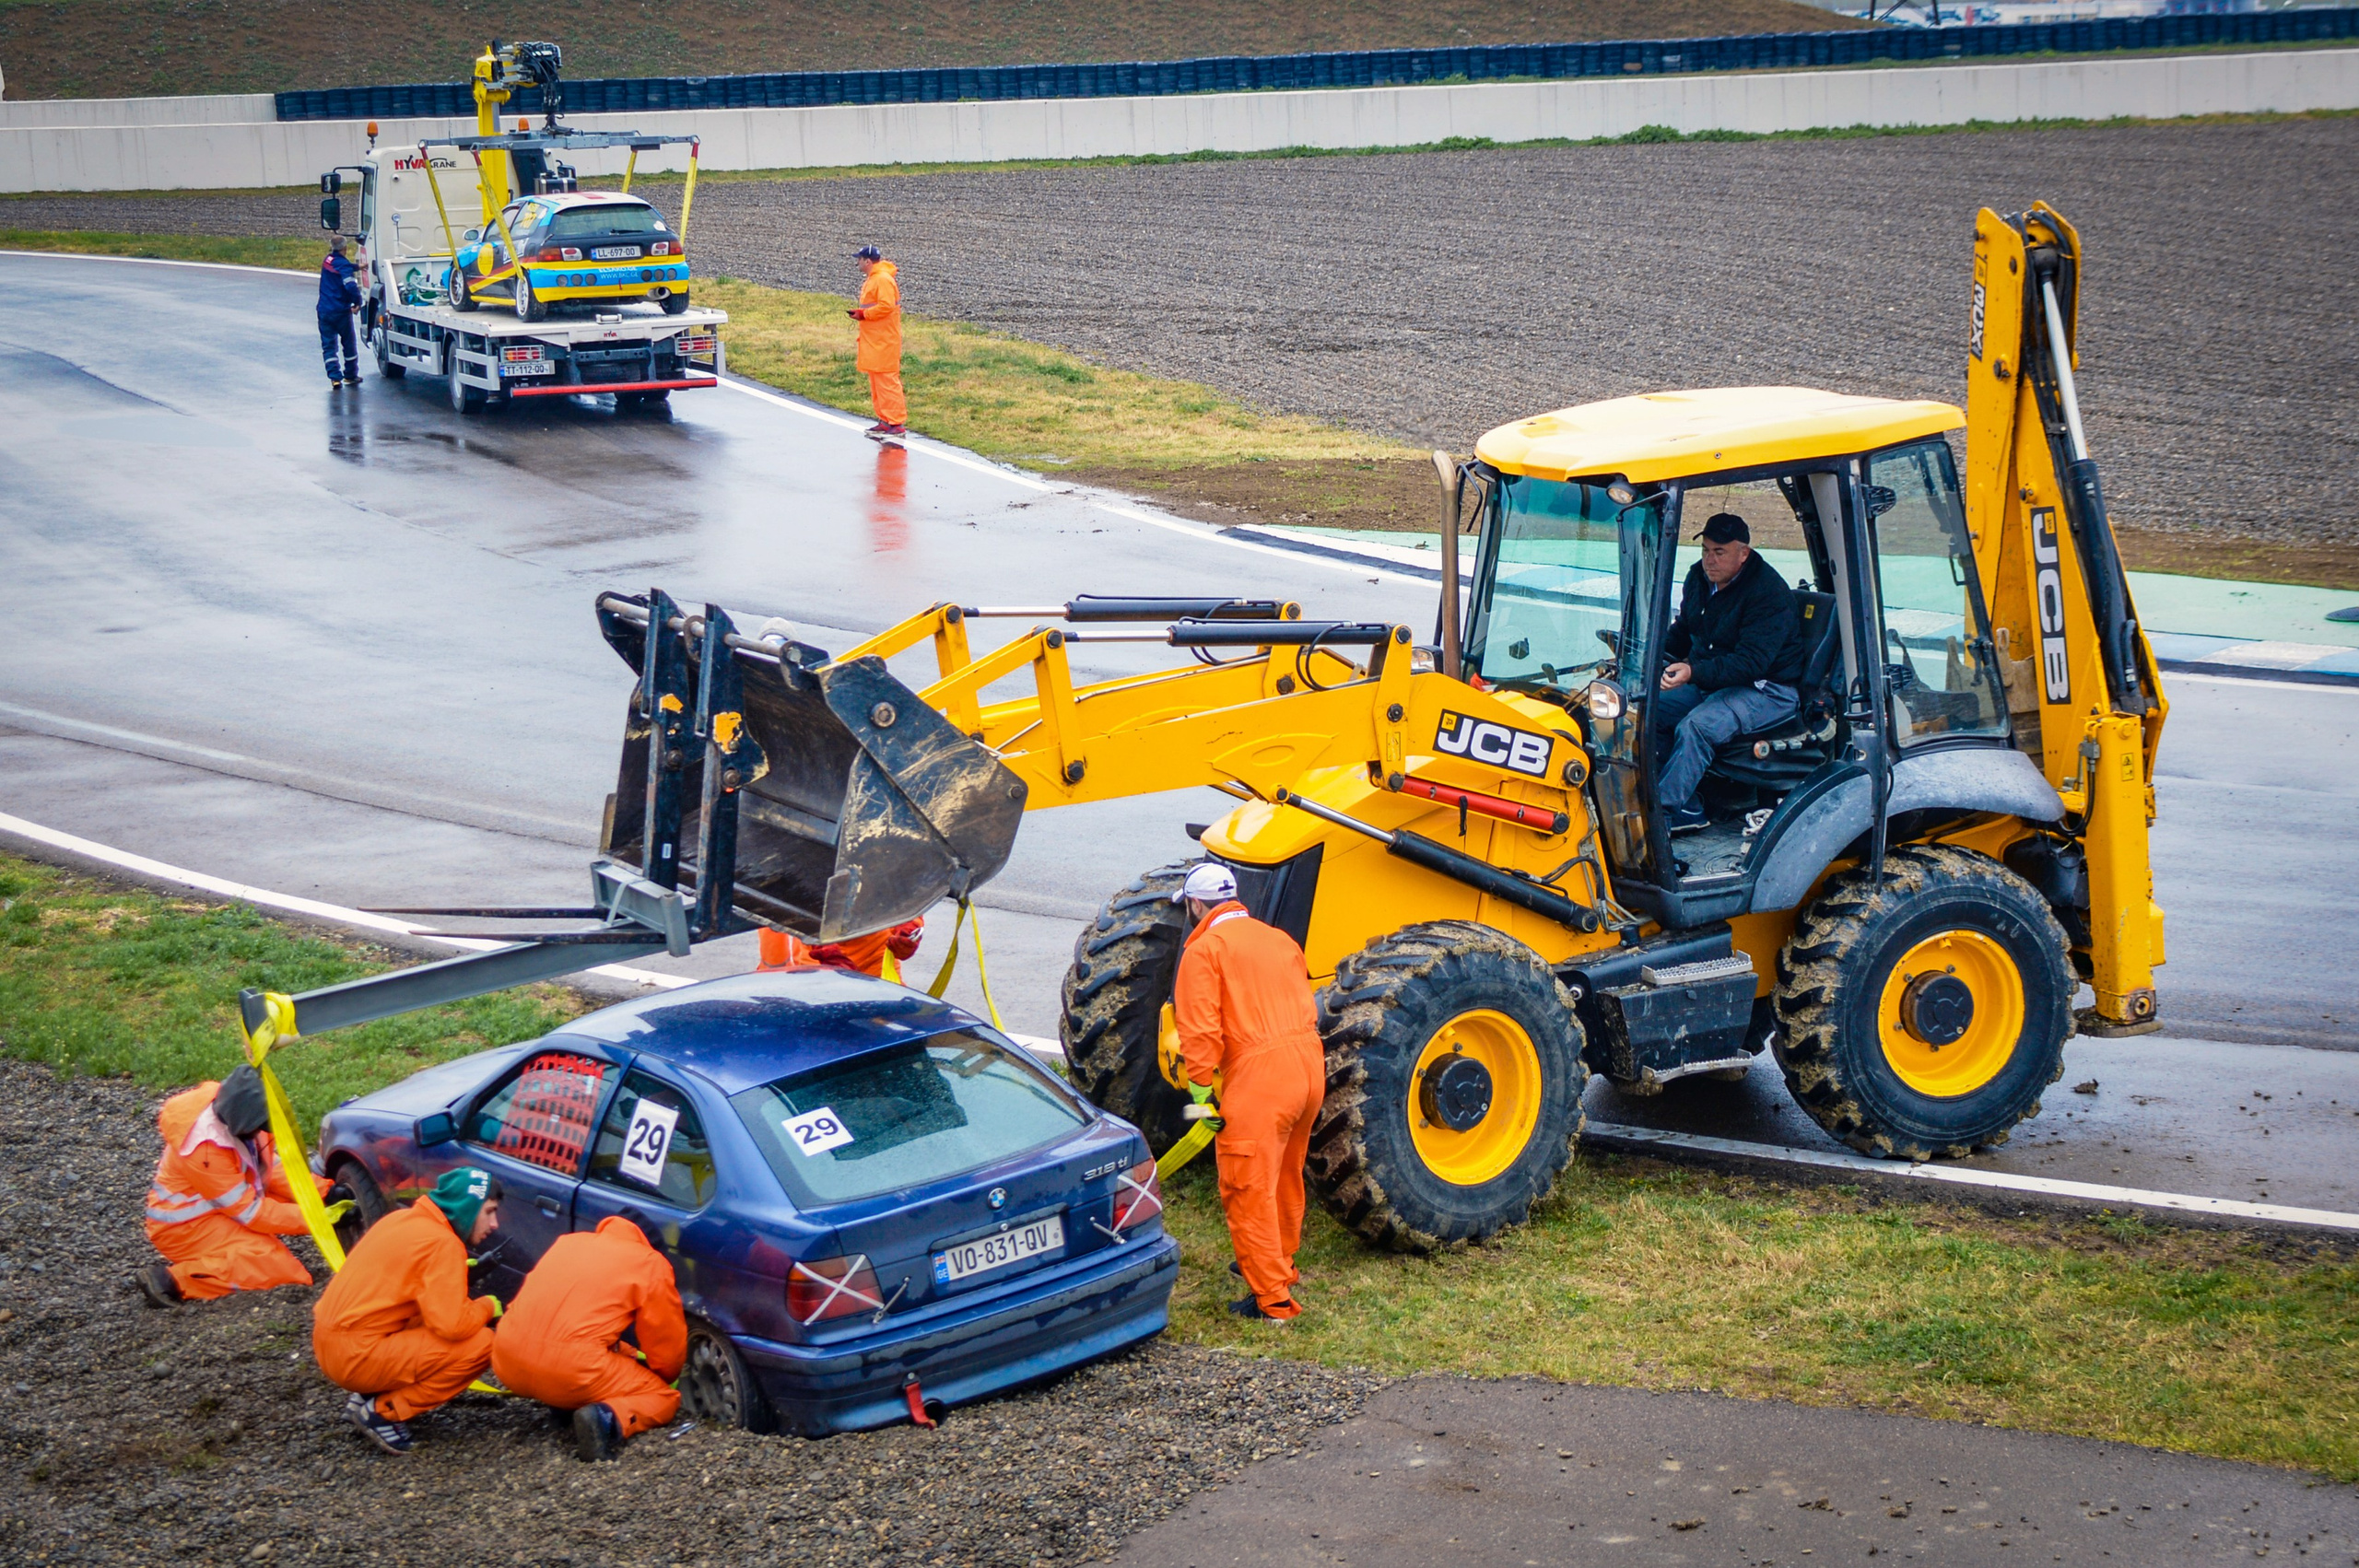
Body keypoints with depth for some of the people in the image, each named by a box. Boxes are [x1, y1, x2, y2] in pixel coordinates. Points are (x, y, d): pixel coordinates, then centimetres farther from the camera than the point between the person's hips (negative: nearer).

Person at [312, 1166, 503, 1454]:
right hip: (357, 1356, -9)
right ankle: (384, 1412, -6)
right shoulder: (443, 1243, -14)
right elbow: (452, 1325, -21)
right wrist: (488, 1306, -1)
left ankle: (367, 1398, 11)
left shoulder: (404, 1218, 12)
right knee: (480, 1344, -12)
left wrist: (456, 1269, 16)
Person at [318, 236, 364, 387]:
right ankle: (350, 376, 19)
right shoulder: (343, 265, -15)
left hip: (324, 311, 5)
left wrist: (357, 267, 38)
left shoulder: (328, 260, 6)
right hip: (341, 311, -5)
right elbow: (351, 285, -28)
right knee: (349, 345, 11)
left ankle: (335, 377, -6)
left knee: (329, 346, 5)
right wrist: (357, 303, -16)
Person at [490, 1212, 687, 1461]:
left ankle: (562, 1402, 11)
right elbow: (668, 1344, 12)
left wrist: (628, 1354, 41)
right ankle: (609, 1418, -17)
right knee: (664, 1398, 11)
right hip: (573, 1371, -7)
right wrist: (666, 1377, 33)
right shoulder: (650, 1263, 7)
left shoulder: (567, 1242, 23)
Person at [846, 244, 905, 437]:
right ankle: (885, 420, 18)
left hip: (884, 341, -11)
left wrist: (863, 314, -17)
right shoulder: (873, 279, 17)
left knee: (887, 380, -10)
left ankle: (897, 423, -10)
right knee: (876, 381, 13)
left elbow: (886, 306, -24)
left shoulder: (883, 279, -16)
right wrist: (859, 312, 12)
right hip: (873, 340, 11)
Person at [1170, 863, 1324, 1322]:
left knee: (1249, 1190, -2)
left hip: (1258, 1072, -8)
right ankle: (1279, 1264, 40)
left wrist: (1202, 1091, -5)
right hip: (1310, 1062, 8)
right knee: (1285, 1178, 25)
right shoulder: (1279, 940, 21)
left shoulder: (1205, 949, -2)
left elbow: (1201, 1030, -11)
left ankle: (1272, 1298, -4)